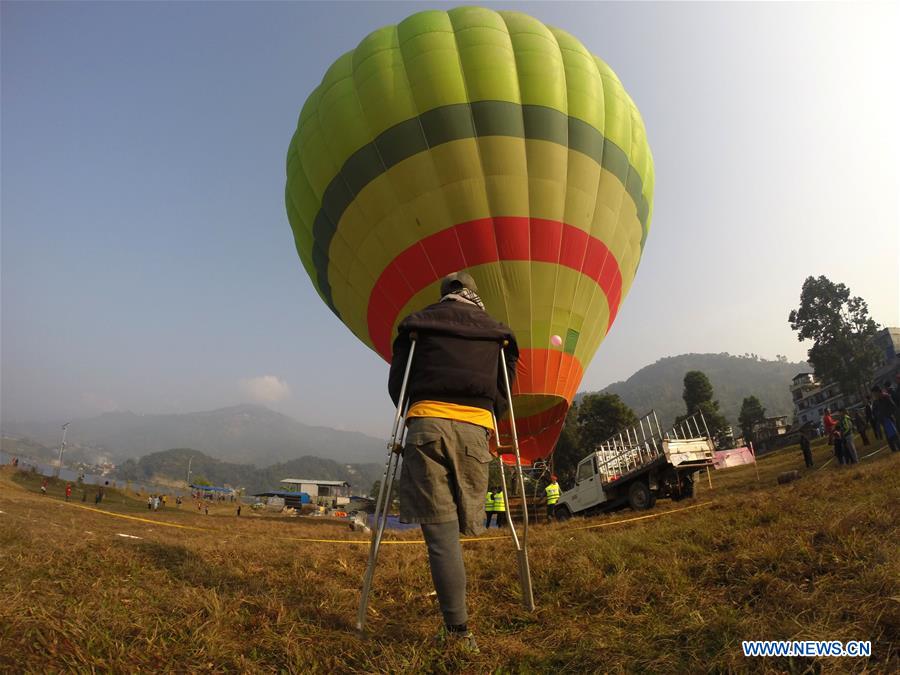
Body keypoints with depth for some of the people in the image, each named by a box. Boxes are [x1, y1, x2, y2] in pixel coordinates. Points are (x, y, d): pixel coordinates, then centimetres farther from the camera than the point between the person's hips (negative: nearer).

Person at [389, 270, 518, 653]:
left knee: (440, 531, -4)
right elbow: (502, 396, 16)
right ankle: (452, 614, 24)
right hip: (475, 430, 2)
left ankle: (458, 631, -6)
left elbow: (396, 383, 14)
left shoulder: (417, 324, 16)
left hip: (427, 424, -2)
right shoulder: (497, 333, 20)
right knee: (454, 523, 14)